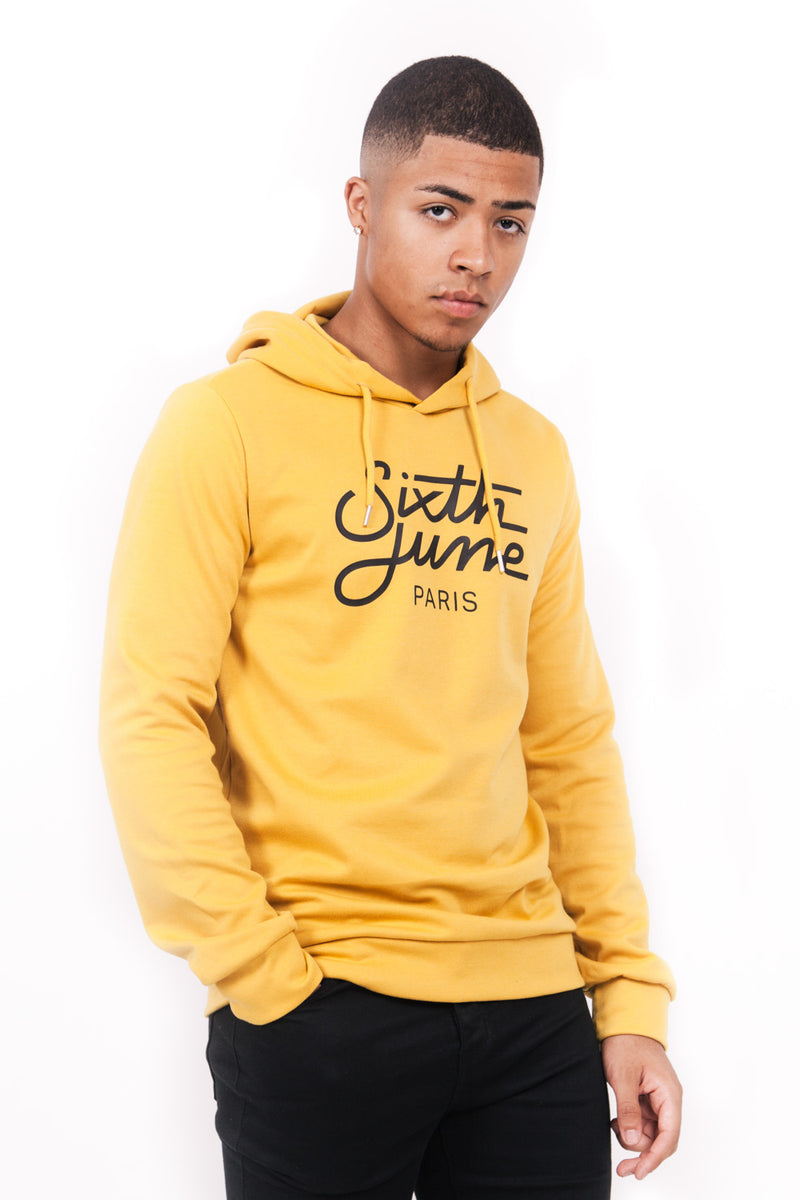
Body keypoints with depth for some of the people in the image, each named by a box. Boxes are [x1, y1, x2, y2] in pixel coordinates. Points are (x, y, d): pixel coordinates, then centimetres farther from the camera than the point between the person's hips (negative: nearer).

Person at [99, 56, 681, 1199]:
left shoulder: (534, 452, 10)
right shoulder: (229, 422, -4)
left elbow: (570, 741, 12)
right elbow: (150, 718, -9)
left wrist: (630, 995, 6)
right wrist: (263, 974, -13)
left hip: (536, 1011, 4)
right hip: (315, 1017, -4)